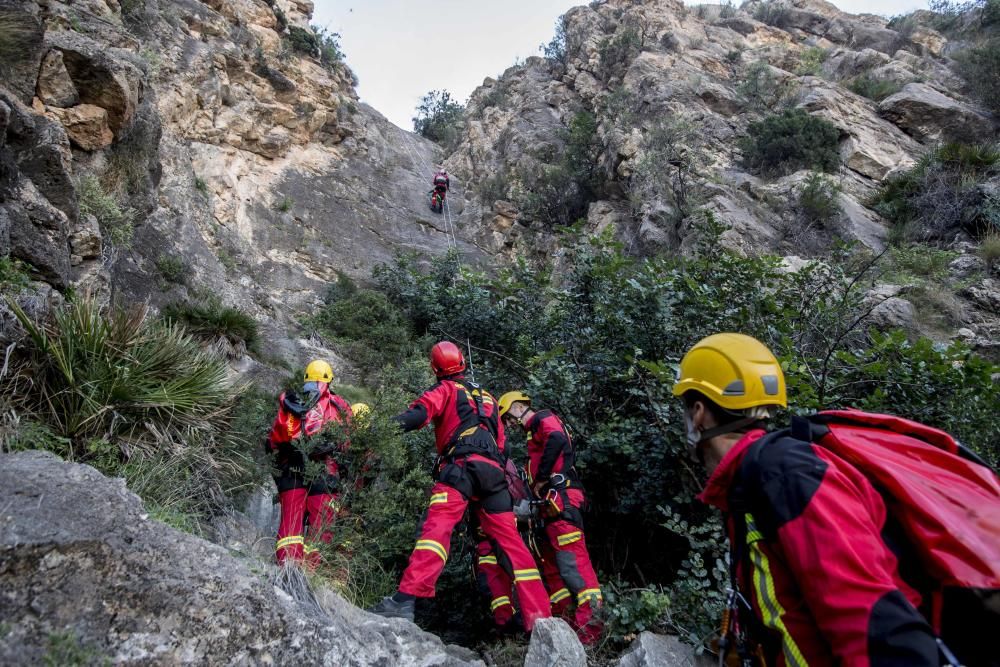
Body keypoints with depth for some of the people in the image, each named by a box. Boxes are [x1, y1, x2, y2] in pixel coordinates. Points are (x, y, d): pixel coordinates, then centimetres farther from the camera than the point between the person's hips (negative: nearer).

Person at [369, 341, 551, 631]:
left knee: (437, 527, -20)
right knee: (511, 541, 5)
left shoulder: (445, 389, 15)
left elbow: (419, 414, -7)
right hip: (493, 473, 5)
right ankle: (540, 616, 0)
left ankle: (405, 600, -36)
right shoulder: (487, 397, 33)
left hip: (461, 467, -5)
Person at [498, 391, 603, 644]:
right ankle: (558, 617, 14)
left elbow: (556, 440, -22)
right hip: (554, 500, 11)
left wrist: (540, 479, -16)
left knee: (570, 556, -16)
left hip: (561, 495, -11)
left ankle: (590, 619, -19)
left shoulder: (543, 418, 0)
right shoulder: (535, 431, 29)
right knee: (551, 559, 11)